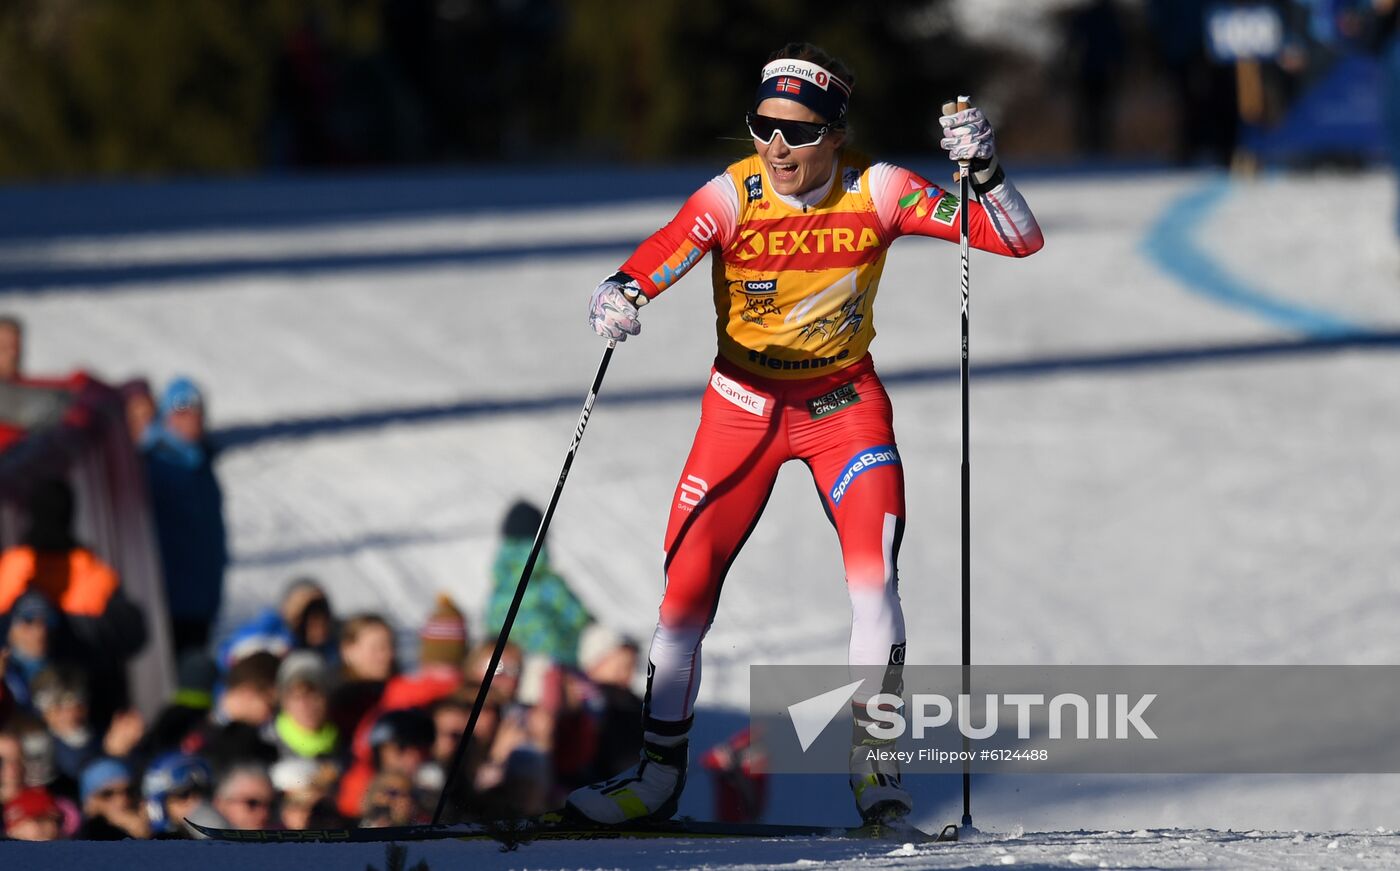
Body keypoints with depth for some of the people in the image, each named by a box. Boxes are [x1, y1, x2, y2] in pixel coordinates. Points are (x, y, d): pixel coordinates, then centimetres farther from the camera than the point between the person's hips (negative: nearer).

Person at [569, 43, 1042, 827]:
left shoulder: (875, 192, -16)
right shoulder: (731, 198, -18)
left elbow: (1018, 240, -16)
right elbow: (640, 275, -24)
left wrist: (984, 169, -34)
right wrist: (616, 302, -48)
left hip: (844, 402, 0)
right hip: (745, 402, 0)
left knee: (874, 567, -20)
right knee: (687, 583, -4)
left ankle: (875, 763, -8)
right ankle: (661, 772, 11)